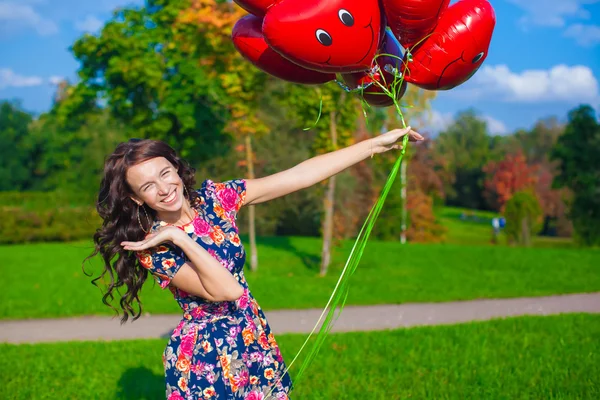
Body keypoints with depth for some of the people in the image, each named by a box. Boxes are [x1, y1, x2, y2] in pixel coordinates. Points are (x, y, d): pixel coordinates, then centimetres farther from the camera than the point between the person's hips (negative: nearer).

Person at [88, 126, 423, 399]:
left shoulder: (214, 197, -4)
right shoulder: (153, 248, -14)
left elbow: (300, 175, -8)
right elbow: (227, 290, -26)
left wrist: (377, 143, -11)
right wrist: (178, 237, -26)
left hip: (256, 343, 4)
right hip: (205, 360, -4)